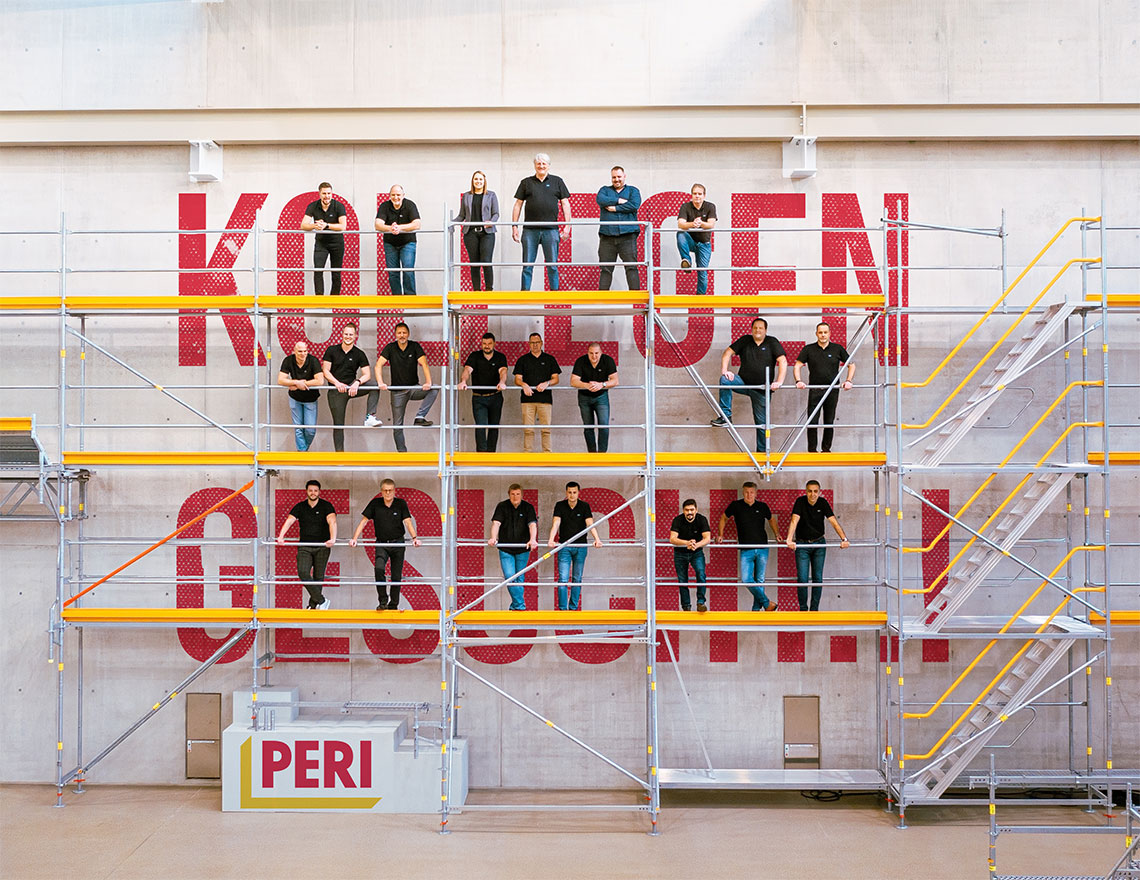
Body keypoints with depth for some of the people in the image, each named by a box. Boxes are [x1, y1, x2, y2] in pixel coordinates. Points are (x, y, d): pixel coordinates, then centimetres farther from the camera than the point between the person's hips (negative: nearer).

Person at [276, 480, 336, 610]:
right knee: (303, 572, -16)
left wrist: (333, 539, -37)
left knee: (318, 576, 0)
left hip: (322, 546, -2)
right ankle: (322, 601, -9)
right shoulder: (300, 507, 5)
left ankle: (313, 605, 15)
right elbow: (289, 521, -7)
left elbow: (332, 522, -18)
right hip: (304, 546, 2)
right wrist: (281, 536, -25)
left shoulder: (326, 506, -3)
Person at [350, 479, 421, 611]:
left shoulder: (401, 503, -3)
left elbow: (408, 522, -10)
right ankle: (383, 601, -13)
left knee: (396, 576, 3)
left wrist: (414, 538, -27)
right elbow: (363, 521, -1)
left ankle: (393, 605, 18)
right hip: (381, 544, 0)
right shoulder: (375, 503, -1)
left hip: (398, 543, 0)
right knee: (378, 569, -23)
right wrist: (354, 538, -11)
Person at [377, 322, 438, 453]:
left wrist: (428, 382, -32)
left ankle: (419, 417, -24)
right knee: (397, 425, -2)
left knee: (434, 390, -26)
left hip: (414, 388, 1)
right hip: (397, 391, -1)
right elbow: (379, 365, -12)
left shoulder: (415, 346, -3)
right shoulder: (390, 348, -3)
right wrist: (380, 382, -29)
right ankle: (401, 452, 9)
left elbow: (424, 364, -15)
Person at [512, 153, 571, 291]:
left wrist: (567, 226, 0)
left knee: (552, 266, 0)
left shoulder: (557, 182, 11)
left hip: (551, 229, 0)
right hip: (530, 230, 1)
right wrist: (515, 226, 3)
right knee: (527, 265, 2)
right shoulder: (526, 182, 12)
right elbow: (518, 204, 11)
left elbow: (565, 204, 9)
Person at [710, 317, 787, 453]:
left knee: (762, 422, 1)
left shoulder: (772, 342, -1)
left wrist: (779, 381, -22)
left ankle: (762, 451, 13)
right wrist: (724, 370, -14)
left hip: (761, 389, -1)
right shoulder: (745, 340, 5)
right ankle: (726, 416, -23)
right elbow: (728, 352, 3)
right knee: (725, 380, -27)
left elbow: (783, 361, -10)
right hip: (744, 383, 2)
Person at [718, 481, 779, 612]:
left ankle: (757, 608, 13)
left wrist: (776, 534, 16)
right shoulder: (736, 505, 1)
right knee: (746, 579, -12)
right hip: (746, 550, -1)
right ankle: (767, 603, 0)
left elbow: (771, 519, 25)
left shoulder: (762, 506, 5)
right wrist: (720, 535, 9)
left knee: (760, 580, 3)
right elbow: (724, 518, 17)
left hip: (762, 549, 1)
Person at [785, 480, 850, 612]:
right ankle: (803, 608, 9)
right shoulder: (800, 502, -13)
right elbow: (794, 521, -25)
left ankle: (814, 609, 12)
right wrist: (789, 540, -40)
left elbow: (833, 521, -13)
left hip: (819, 544, 2)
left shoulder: (823, 502, -6)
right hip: (802, 544, -2)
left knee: (818, 578, 3)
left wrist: (844, 539, -27)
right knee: (802, 579, -5)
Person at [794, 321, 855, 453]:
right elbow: (797, 365, 2)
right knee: (812, 421, -5)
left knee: (829, 422, 6)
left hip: (832, 390, 1)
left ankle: (826, 449, 17)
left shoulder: (837, 349, 5)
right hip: (815, 390, -1)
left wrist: (848, 381, -4)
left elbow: (851, 365, 10)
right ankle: (812, 450, 2)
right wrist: (798, 381, -14)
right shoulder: (808, 349, 3)